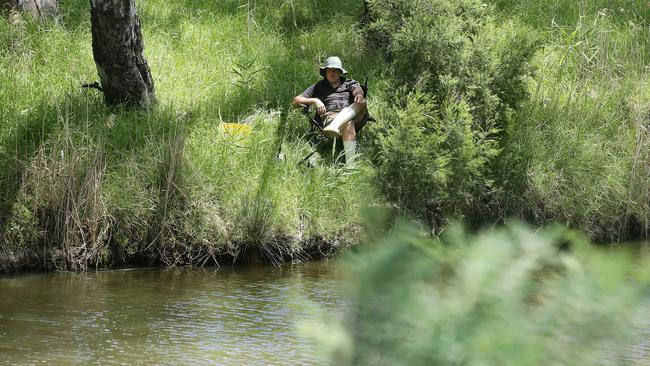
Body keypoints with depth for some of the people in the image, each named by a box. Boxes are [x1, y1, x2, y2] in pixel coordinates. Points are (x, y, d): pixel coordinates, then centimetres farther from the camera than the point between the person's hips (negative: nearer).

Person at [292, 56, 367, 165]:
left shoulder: (350, 83, 27)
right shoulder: (319, 87, 26)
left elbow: (357, 90, 1)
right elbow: (296, 101, 17)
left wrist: (359, 94, -26)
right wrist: (315, 101, -2)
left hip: (351, 115, 2)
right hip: (329, 117, -2)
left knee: (361, 102, -32)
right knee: (348, 124, -37)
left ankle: (334, 127, -53)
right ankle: (350, 164, -55)